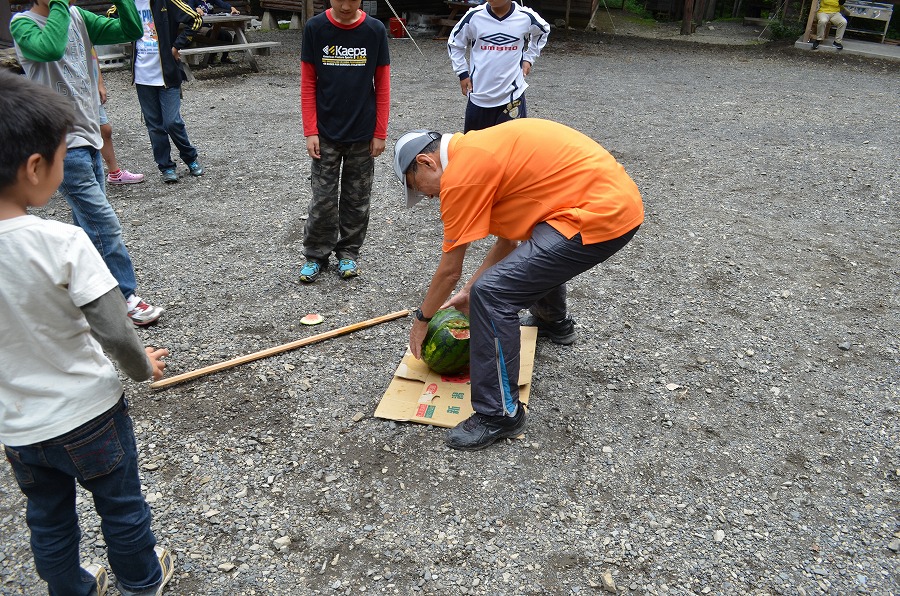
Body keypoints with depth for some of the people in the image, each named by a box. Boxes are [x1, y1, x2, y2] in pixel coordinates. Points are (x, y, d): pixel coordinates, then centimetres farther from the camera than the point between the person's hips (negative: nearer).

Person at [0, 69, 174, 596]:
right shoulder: (63, 243, -26)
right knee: (121, 505, 21)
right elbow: (115, 333, -24)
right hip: (89, 415, -4)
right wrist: (143, 368, -4)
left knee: (48, 521, 24)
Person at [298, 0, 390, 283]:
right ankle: (316, 254, 20)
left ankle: (348, 252, 25)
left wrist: (380, 133, -3)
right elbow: (308, 83, -1)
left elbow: (382, 84, 0)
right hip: (326, 133, 0)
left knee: (357, 199, 9)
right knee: (322, 199, 3)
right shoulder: (315, 28, -5)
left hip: (363, 134, 1)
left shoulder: (375, 30, -5)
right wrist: (310, 131, -7)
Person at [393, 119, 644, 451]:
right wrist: (469, 290, 27)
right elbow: (508, 239, 23)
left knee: (492, 296, -11)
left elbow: (450, 270, -4)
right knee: (537, 254, 36)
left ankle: (500, 415, 1)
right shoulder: (479, 149, 17)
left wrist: (422, 319, 13)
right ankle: (554, 323, 61)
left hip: (599, 215, -11)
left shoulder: (461, 171, -11)